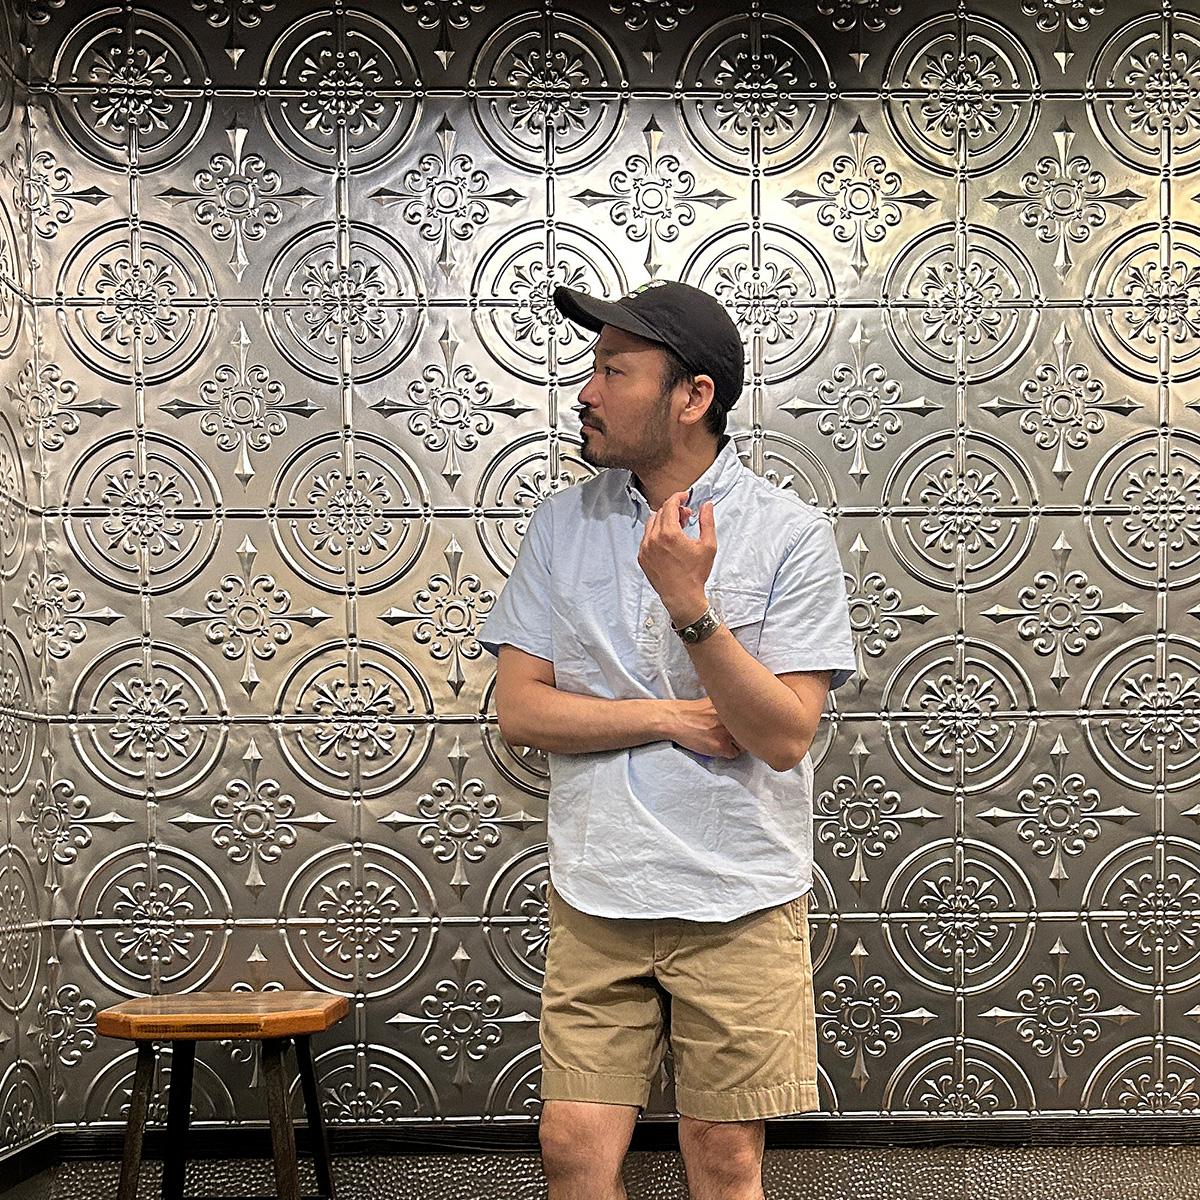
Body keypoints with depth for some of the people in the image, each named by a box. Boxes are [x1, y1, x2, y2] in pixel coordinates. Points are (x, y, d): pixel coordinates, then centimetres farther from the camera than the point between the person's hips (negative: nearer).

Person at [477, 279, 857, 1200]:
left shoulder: (791, 534, -6)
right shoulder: (562, 526, 5)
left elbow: (785, 735, -13)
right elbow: (519, 709, 0)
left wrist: (691, 605, -24)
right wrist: (671, 718, -11)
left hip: (738, 903, -2)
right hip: (594, 897, 3)